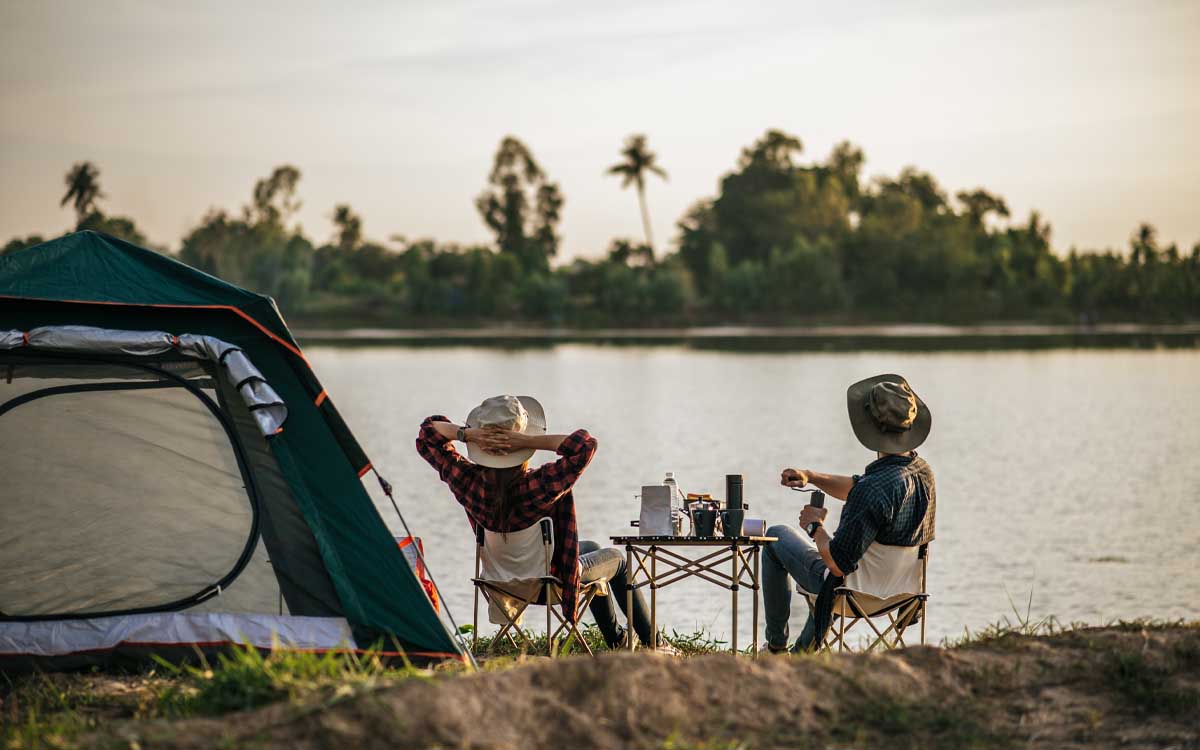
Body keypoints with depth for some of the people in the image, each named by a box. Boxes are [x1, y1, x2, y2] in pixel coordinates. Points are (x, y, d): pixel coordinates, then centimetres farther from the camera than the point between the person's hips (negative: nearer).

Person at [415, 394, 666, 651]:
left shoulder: (469, 482, -24)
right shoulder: (540, 485, -39)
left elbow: (428, 432, -12)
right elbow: (585, 444, -42)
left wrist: (467, 433, -30)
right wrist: (529, 442, -43)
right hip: (552, 581, -6)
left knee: (591, 547, 34)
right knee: (617, 559, 25)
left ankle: (616, 639, 50)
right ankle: (651, 643, 36)